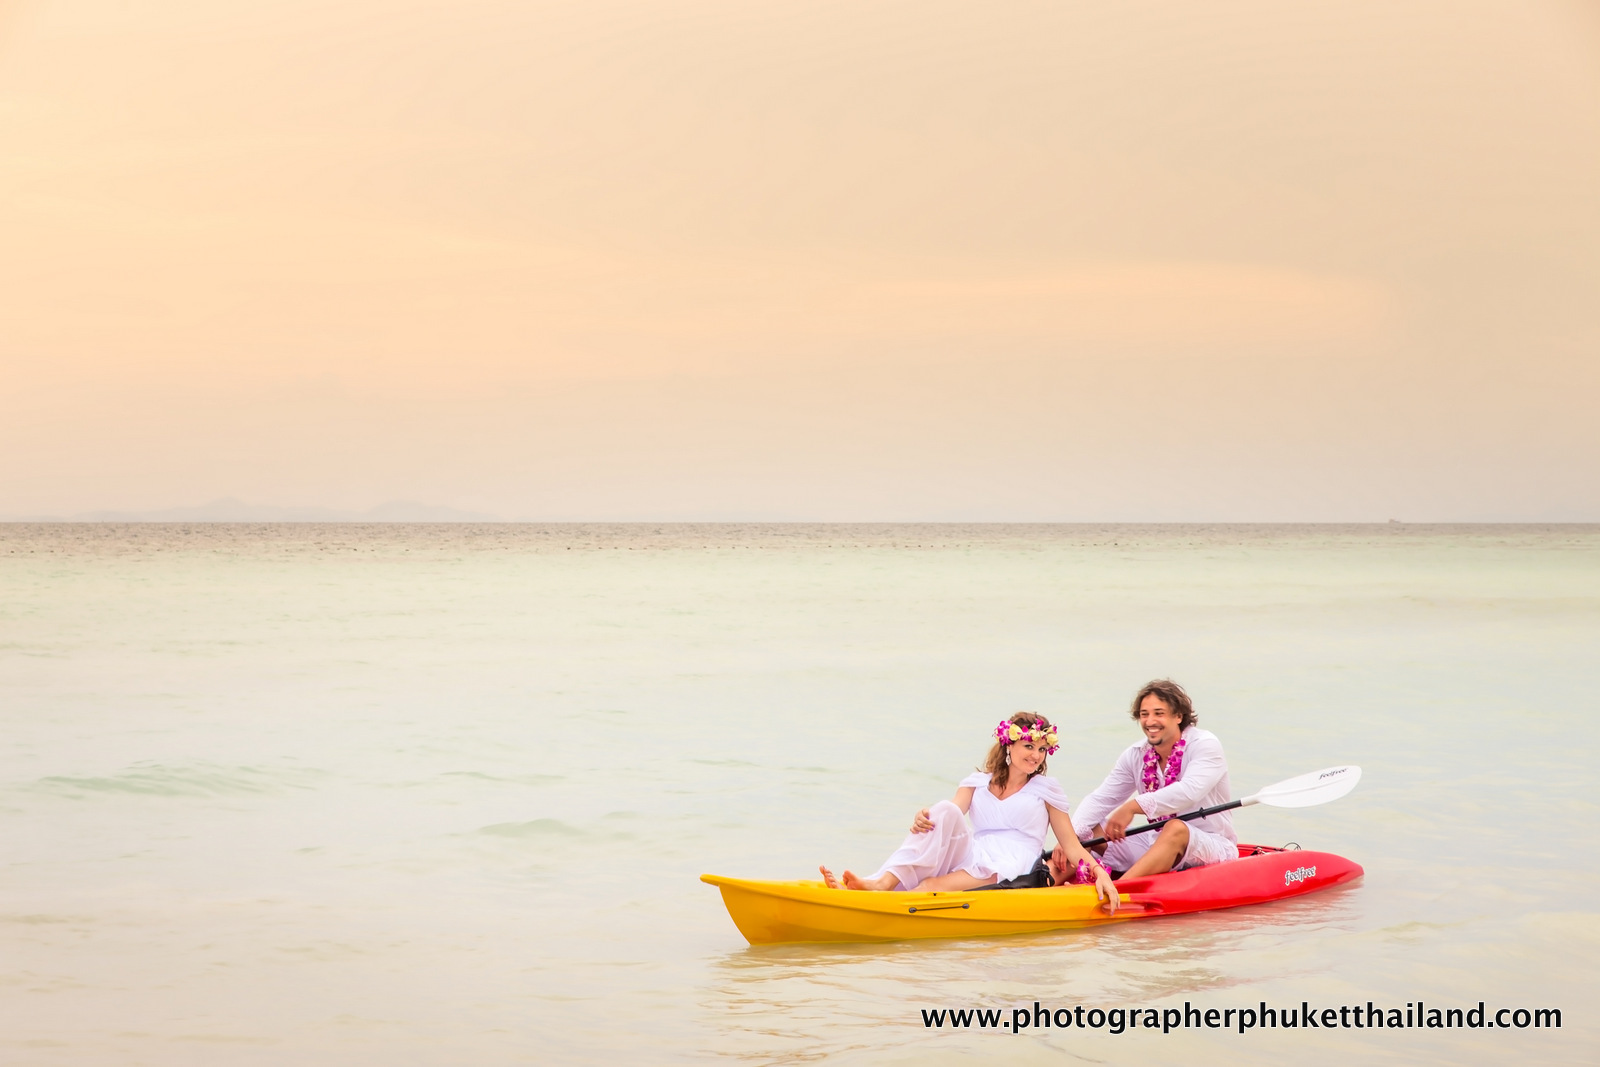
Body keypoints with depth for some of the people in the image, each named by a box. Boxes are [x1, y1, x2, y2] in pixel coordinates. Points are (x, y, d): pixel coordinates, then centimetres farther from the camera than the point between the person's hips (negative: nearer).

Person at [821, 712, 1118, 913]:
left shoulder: (1046, 789, 17)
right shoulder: (978, 783, 20)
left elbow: (1072, 847, 14)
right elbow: (949, 821, 1)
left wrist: (1101, 874, -6)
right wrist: (922, 819, -24)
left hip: (1010, 875, -2)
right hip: (970, 857, 2)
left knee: (932, 887, -31)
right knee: (945, 811, -28)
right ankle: (884, 883, -43)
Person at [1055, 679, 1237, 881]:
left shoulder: (1205, 745, -11)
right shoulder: (1136, 755, 6)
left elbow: (1189, 791, -29)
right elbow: (1100, 800, 2)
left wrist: (1133, 807, -37)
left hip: (1212, 848, -6)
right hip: (1157, 846, 6)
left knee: (1176, 828, -37)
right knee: (1090, 830, -5)